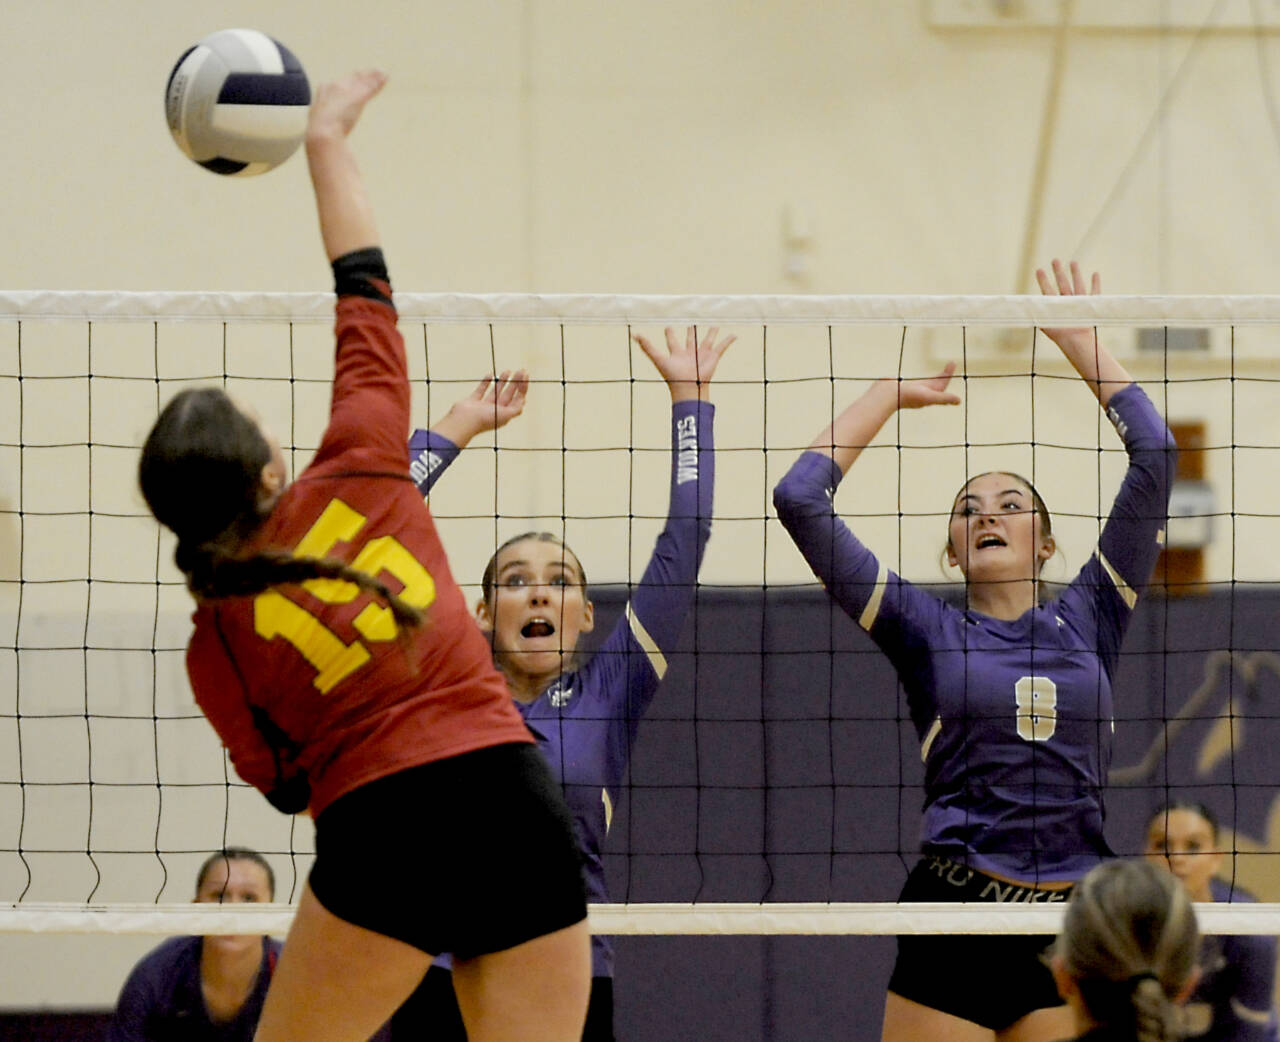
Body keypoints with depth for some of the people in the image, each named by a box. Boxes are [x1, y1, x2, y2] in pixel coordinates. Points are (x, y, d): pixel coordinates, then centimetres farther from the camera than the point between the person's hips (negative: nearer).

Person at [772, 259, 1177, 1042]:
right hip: (952, 924, -2)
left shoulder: (1087, 622, 12)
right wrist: (891, 395, 12)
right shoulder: (927, 631, 8)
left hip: (1071, 930, 2)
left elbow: (1156, 458, 9)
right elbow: (800, 499, 4)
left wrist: (1083, 345, 15)